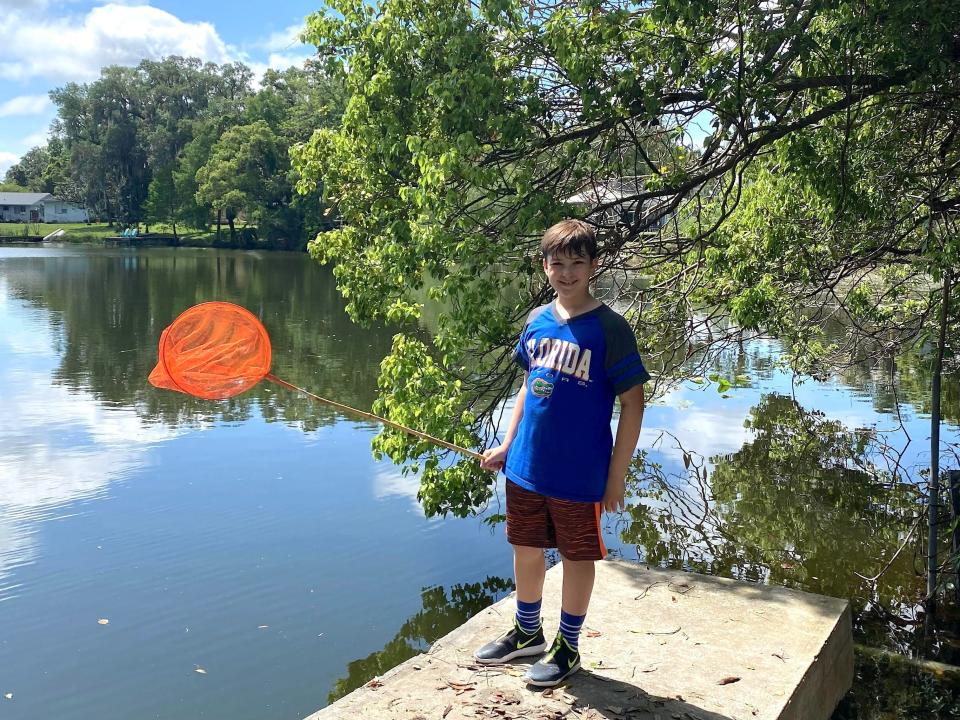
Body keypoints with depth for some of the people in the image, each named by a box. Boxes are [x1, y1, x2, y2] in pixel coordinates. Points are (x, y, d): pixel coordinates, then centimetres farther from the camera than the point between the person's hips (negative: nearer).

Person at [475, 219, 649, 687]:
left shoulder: (609, 328, -13)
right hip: (526, 468, 6)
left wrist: (616, 477, -12)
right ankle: (527, 632, 39)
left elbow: (632, 405, -11)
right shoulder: (537, 321, 3)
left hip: (579, 474, -5)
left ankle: (567, 647, 29)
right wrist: (507, 446, 11)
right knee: (525, 548, 18)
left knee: (576, 558, 11)